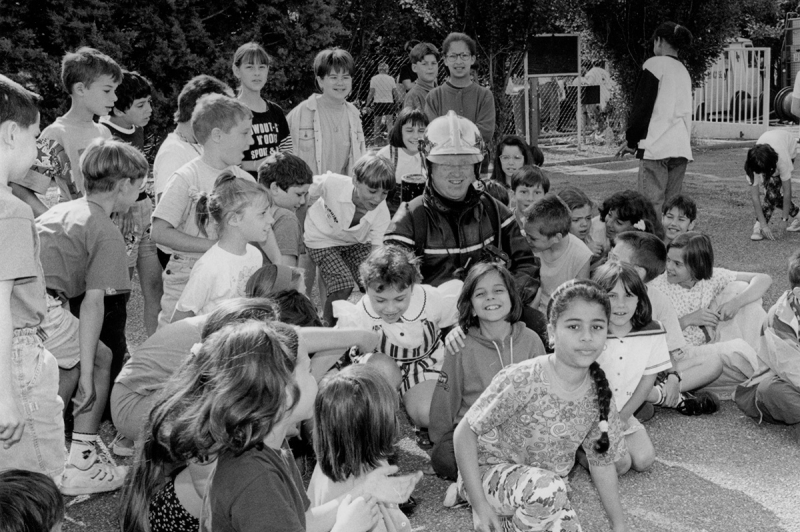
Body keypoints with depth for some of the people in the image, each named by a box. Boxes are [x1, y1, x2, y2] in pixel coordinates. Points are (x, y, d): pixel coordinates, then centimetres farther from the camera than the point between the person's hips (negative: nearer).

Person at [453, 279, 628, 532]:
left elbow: (602, 462, 4)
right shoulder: (521, 380, -26)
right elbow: (465, 433, -19)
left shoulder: (598, 395, -10)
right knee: (547, 488, -35)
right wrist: (480, 505, -22)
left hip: (544, 488, 6)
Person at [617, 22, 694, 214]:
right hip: (682, 147, 7)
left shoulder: (655, 64, -1)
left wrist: (631, 140, 2)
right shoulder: (683, 71, 21)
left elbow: (642, 105, -6)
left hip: (657, 147, -7)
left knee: (651, 205, -10)